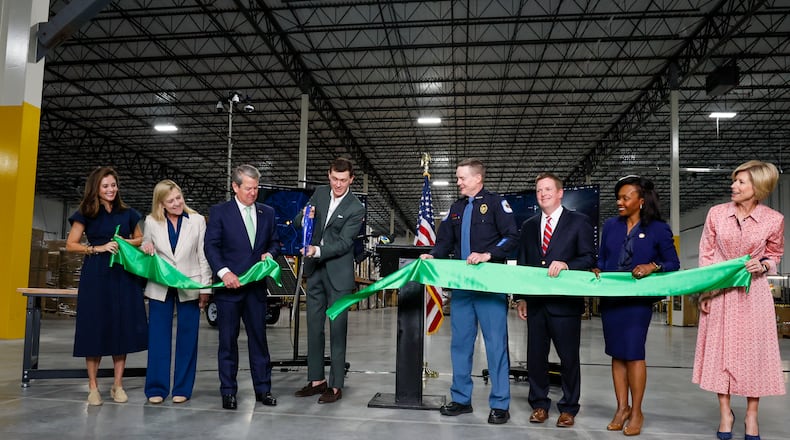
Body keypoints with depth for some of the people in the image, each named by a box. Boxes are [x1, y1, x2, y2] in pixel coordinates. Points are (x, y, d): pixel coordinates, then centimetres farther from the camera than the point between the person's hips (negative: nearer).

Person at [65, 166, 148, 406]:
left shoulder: (127, 213, 10)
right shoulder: (86, 214, 4)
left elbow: (140, 238, 20)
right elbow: (71, 244, 3)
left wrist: (127, 243, -1)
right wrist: (98, 248, -11)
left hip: (124, 275, 2)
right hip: (96, 276, -2)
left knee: (122, 328, 2)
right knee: (95, 328, 0)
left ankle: (117, 384, 12)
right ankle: (93, 386, 11)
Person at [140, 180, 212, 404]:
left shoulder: (197, 221, -3)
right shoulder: (151, 222, 1)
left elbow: (203, 256, -1)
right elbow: (145, 249, 14)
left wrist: (205, 288, -3)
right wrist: (145, 249, -10)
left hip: (189, 287, -1)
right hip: (160, 287, 1)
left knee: (187, 338, 6)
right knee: (158, 337, 6)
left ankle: (182, 388, 17)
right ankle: (156, 388, 17)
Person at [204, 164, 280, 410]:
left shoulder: (267, 213, 10)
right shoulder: (219, 212, -1)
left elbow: (274, 242, 18)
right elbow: (211, 246, -6)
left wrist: (270, 253, -4)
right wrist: (224, 272, -19)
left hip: (256, 286, 3)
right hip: (229, 286, -3)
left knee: (259, 338, 8)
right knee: (228, 341, 5)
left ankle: (263, 389, 19)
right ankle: (228, 392, 16)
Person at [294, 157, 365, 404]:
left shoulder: (356, 209, -10)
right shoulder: (319, 193, 6)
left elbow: (343, 243, -15)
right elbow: (298, 222, 9)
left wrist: (318, 251, -28)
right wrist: (305, 217, -13)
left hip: (338, 274, -6)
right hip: (314, 270, 6)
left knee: (337, 329, -1)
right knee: (314, 327, 11)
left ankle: (336, 386, 8)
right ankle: (317, 380, 23)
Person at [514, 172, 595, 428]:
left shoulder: (579, 222, 2)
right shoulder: (529, 226, 15)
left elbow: (589, 258, -4)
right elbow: (522, 264, 15)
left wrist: (565, 265, -21)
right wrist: (520, 297, 9)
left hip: (566, 301, -4)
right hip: (536, 302, 4)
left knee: (569, 357, 5)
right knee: (535, 356, 8)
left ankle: (568, 408, 19)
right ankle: (539, 405, 22)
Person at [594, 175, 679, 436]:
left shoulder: (658, 229, -2)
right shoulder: (611, 226, 9)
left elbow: (673, 263, 1)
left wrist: (653, 266, -16)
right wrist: (597, 272, -7)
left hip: (638, 299, -4)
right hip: (610, 297, 4)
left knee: (633, 352, -5)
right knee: (616, 353, 8)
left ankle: (636, 412, 10)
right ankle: (622, 408, 18)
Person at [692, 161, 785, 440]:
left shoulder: (773, 220, -6)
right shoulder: (716, 213, -4)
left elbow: (775, 255, 10)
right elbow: (706, 255, 2)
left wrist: (762, 265, -13)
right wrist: (704, 292, -2)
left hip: (753, 293, -1)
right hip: (720, 291, 1)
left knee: (754, 349, 5)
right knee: (721, 348, 6)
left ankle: (751, 415, 21)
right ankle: (725, 412, 19)